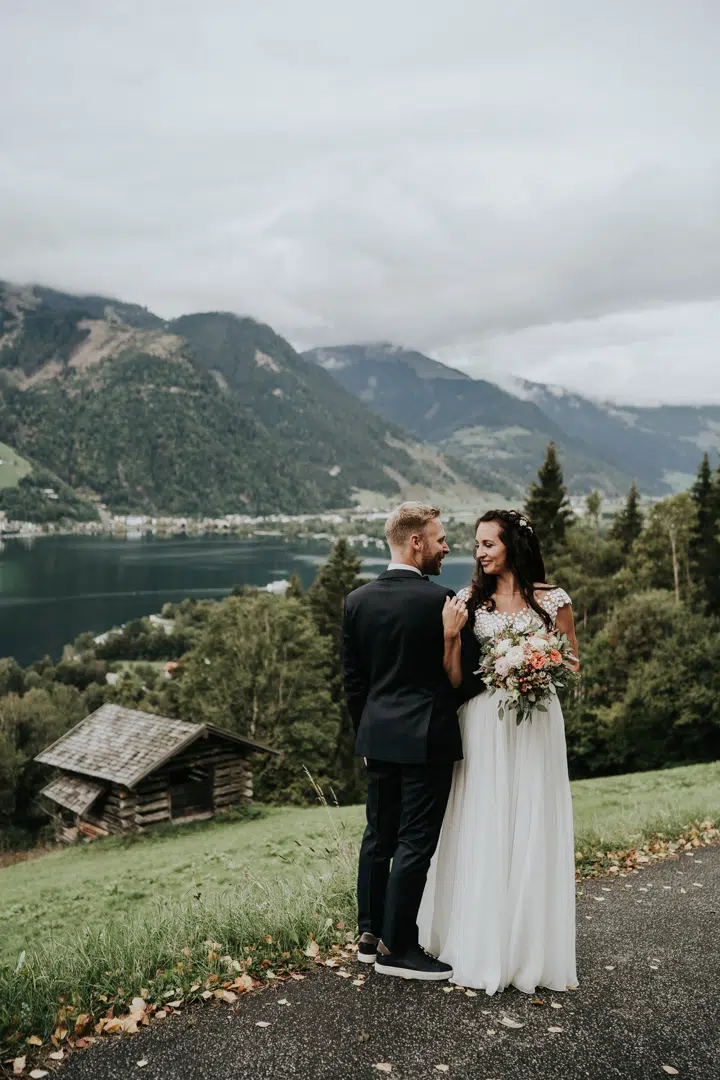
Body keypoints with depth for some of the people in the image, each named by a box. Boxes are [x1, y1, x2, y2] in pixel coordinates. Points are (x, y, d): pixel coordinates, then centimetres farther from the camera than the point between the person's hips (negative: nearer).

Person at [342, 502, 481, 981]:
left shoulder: (357, 600, 3)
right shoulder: (440, 599, -15)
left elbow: (352, 677, 9)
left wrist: (367, 732, 17)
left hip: (378, 736, 7)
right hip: (426, 738, -6)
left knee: (378, 836, 15)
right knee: (415, 843, 2)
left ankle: (371, 935, 25)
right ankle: (397, 948, 10)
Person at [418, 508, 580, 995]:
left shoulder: (552, 599, 1)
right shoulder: (471, 599, 5)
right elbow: (454, 677, 2)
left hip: (535, 723, -1)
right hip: (482, 723, 1)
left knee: (531, 832, 4)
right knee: (481, 835, 5)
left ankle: (532, 949, 20)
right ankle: (483, 948, 20)